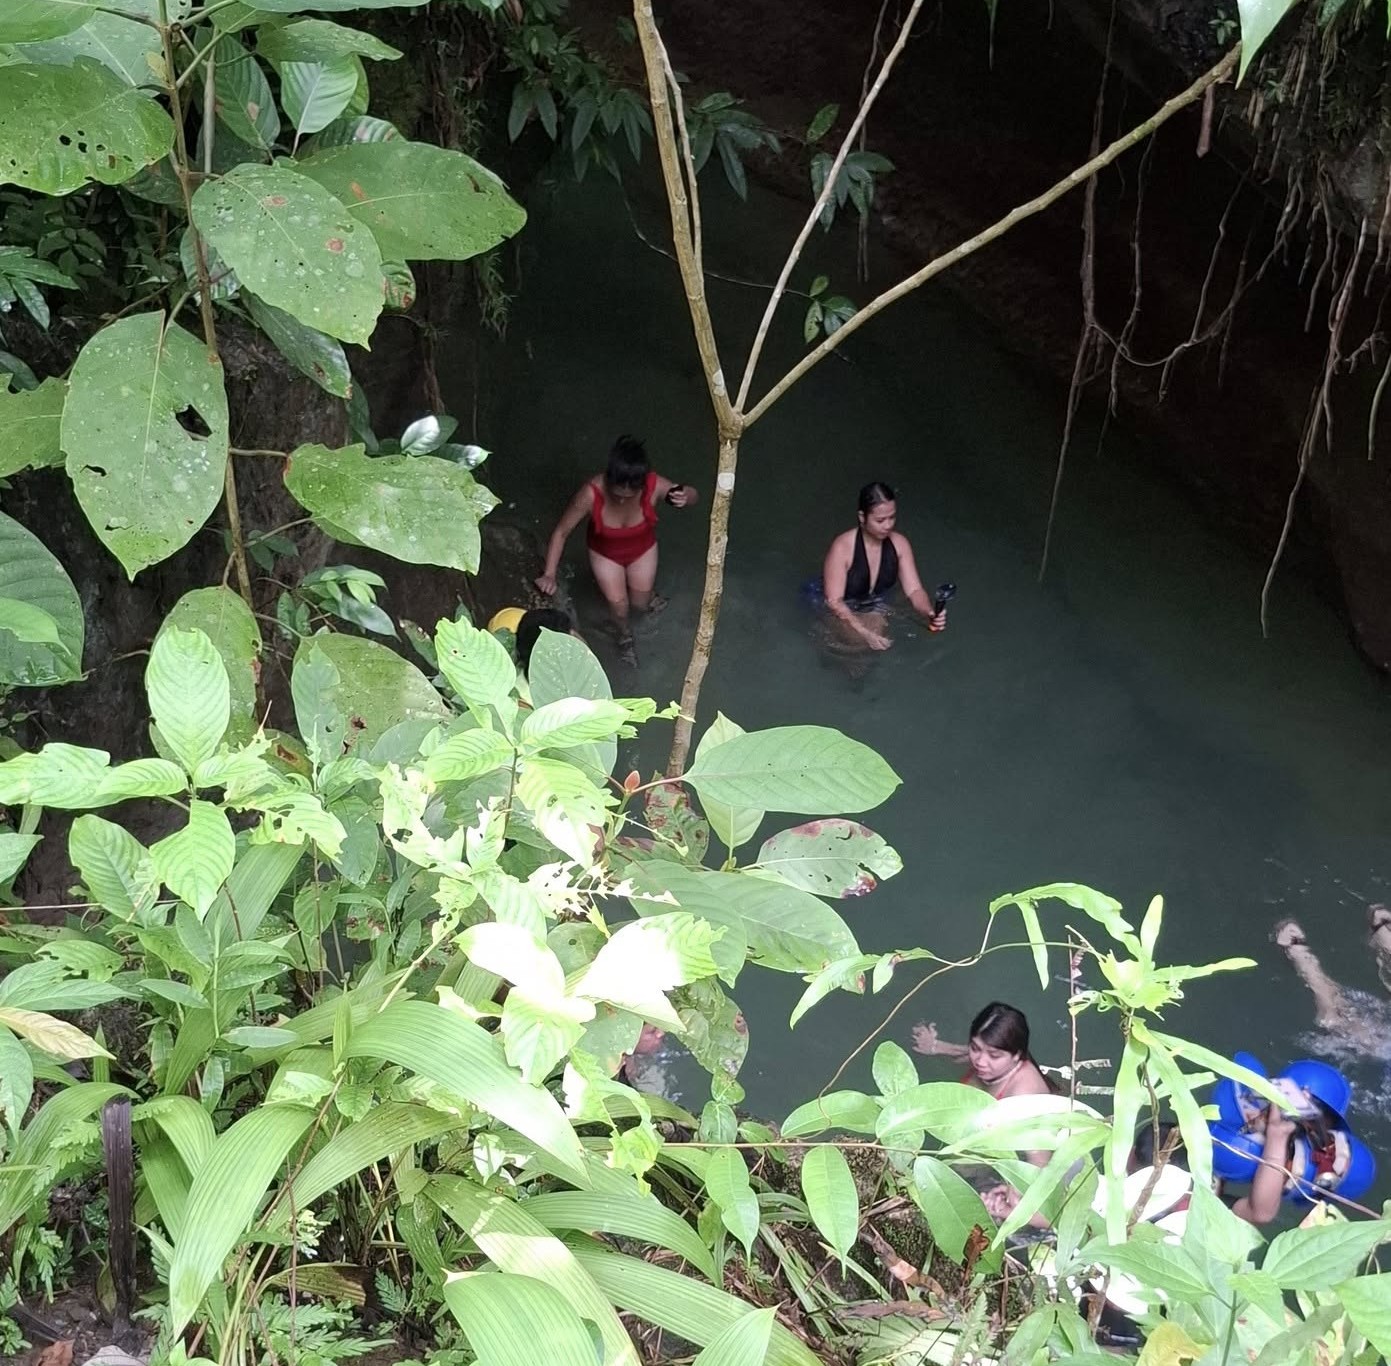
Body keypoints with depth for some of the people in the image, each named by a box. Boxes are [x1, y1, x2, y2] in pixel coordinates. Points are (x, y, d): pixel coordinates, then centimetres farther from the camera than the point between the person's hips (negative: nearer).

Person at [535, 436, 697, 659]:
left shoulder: (655, 486, -37)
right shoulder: (591, 493, -40)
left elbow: (692, 496, -19)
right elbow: (561, 532, -27)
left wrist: (685, 496, -44)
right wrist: (549, 574, -33)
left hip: (642, 550, 1)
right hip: (605, 554, -1)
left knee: (641, 605, 16)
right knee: (618, 606, 0)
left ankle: (643, 592, 55)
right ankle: (624, 635, 37)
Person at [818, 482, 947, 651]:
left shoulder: (899, 543, -10)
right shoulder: (843, 548, -24)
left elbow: (914, 590, -12)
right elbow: (834, 601, -25)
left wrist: (929, 614, -35)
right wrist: (865, 633, -37)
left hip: (879, 612, 4)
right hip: (844, 615, -4)